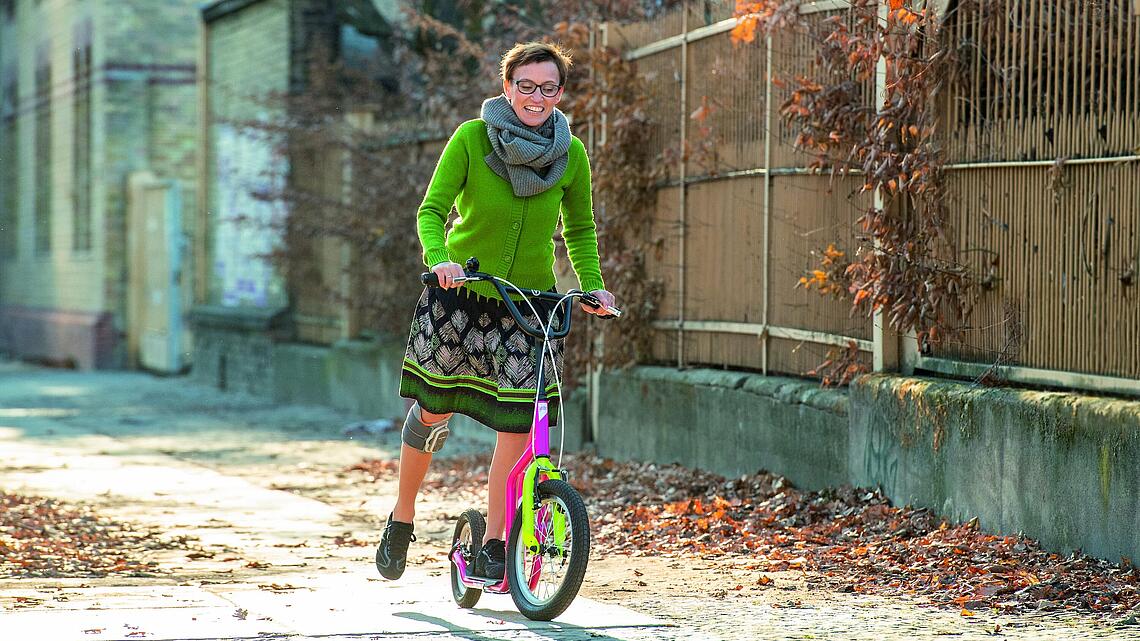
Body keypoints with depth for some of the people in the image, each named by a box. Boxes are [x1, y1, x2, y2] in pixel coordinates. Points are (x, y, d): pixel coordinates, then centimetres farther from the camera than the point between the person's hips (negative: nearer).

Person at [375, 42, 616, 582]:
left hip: (531, 299, 1)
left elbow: (579, 229, 10)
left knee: (517, 424, -7)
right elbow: (431, 210, -12)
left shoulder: (571, 154, -3)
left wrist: (593, 285, -4)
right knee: (432, 410, 6)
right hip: (459, 293, -1)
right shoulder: (471, 138, -11)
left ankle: (492, 547, 4)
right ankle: (401, 520, 28)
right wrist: (439, 258, -30)